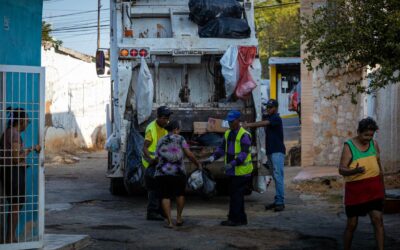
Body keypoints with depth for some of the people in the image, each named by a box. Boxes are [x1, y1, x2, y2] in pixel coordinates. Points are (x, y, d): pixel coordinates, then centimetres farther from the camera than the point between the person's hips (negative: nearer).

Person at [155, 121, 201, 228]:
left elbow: (158, 158, 12)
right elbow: (189, 154, -2)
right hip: (178, 172, -1)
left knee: (165, 197, 7)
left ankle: (169, 222, -4)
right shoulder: (179, 139, 4)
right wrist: (198, 164, 11)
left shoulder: (160, 142, 14)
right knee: (180, 194, 20)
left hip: (162, 173, 2)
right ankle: (179, 218, 20)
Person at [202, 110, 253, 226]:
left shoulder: (244, 135, -13)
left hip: (241, 171, -8)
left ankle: (234, 219, -2)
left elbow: (244, 154, -20)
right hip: (233, 171, 8)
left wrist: (232, 164, -30)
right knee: (237, 195, 12)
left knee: (236, 195, -7)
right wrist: (212, 158, 1)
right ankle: (241, 219, 20)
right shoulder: (228, 133, 13)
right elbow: (222, 149, 16)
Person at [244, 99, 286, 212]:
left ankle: (280, 202, -13)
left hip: (277, 151, -9)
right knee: (275, 177, 9)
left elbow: (264, 123, -25)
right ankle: (277, 201, 11)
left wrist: (249, 125, -32)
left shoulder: (276, 118, -11)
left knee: (278, 176, -11)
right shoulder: (267, 117, 19)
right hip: (270, 151, 9)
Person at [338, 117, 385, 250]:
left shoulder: (374, 144, 3)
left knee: (377, 220, -9)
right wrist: (356, 171, -36)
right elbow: (341, 170, -16)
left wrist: (382, 186, 18)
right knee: (352, 224, 5)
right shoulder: (349, 146, -11)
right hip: (355, 189, -3)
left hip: (373, 188, 3)